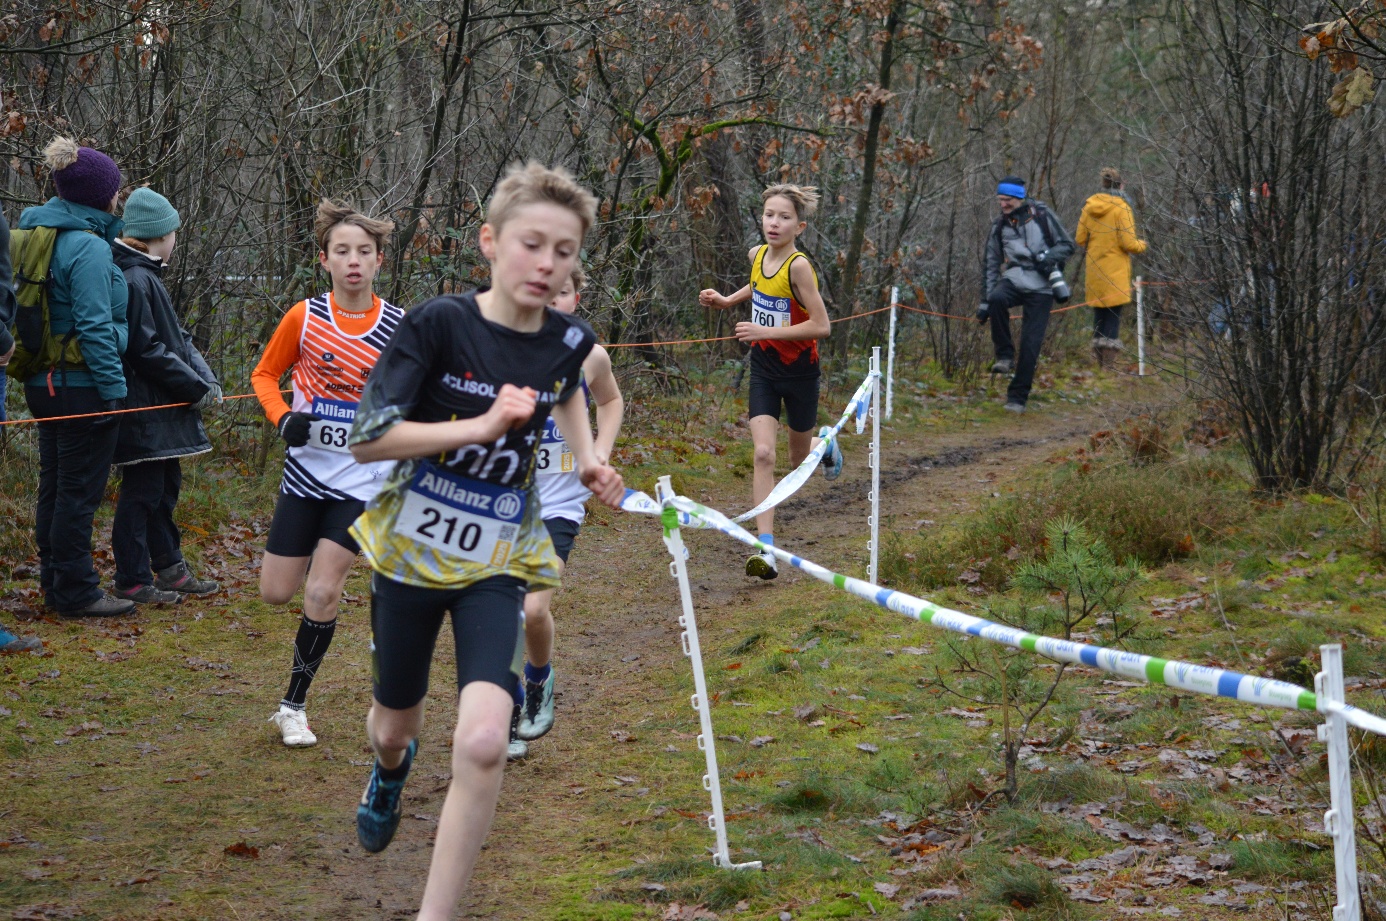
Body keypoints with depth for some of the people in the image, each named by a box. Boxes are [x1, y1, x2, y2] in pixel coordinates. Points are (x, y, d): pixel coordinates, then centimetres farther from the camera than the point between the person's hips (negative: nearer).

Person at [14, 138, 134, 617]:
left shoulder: (41, 234, 9)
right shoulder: (89, 248, -19)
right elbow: (95, 326, -21)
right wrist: (114, 387, -17)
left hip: (45, 381, 9)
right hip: (81, 386, -9)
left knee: (55, 484, 18)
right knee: (79, 489, 0)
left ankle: (55, 580, 28)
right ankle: (75, 591, 8)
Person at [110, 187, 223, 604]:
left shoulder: (147, 276, 16)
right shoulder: (135, 280, -18)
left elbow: (177, 337, 15)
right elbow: (147, 350, -22)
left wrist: (205, 378, 2)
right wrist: (196, 386, -16)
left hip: (161, 410, 11)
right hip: (143, 407, -11)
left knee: (166, 484, 18)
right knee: (142, 491, -3)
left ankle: (169, 568, 28)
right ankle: (133, 582, 4)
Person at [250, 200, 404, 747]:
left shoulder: (399, 327, -6)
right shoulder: (305, 318, -5)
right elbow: (264, 374, 8)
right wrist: (282, 419, -11)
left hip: (364, 481, -2)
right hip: (306, 471, 2)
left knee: (321, 594, -11)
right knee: (276, 593, 4)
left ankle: (293, 707, 5)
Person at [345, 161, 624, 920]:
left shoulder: (569, 340, -5)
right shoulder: (438, 325, -18)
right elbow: (367, 440, -23)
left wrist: (587, 459, 7)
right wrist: (484, 424, -28)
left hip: (496, 561, 1)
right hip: (412, 550, -1)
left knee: (482, 743, -21)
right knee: (393, 727, 20)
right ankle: (392, 768, 60)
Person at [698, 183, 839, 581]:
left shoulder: (799, 266, -22)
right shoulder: (758, 254, -2)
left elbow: (821, 325, -24)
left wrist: (767, 332, -26)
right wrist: (727, 300, 9)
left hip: (799, 370, -4)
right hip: (764, 369, 4)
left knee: (800, 459, 15)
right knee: (763, 454, -12)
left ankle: (826, 445, 54)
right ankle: (766, 550, -16)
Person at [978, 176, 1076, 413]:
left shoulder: (1041, 215, 1)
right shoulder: (1000, 226, 10)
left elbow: (1067, 245, 3)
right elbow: (991, 265, 16)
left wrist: (1048, 257, -18)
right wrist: (985, 301, 11)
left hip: (1041, 288, -2)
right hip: (1014, 279, 2)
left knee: (1031, 343, -8)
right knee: (997, 299, -33)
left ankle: (1018, 397, 2)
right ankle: (1005, 356, -18)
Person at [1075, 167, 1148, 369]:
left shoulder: (1089, 206, 3)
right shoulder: (1121, 208, -12)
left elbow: (1080, 239, 7)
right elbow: (1128, 243, -13)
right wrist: (1142, 245, 7)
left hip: (1094, 268, 5)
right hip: (1116, 271, -5)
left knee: (1099, 313, 12)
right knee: (1114, 313, -1)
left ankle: (1099, 361, 16)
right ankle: (1108, 361, -4)